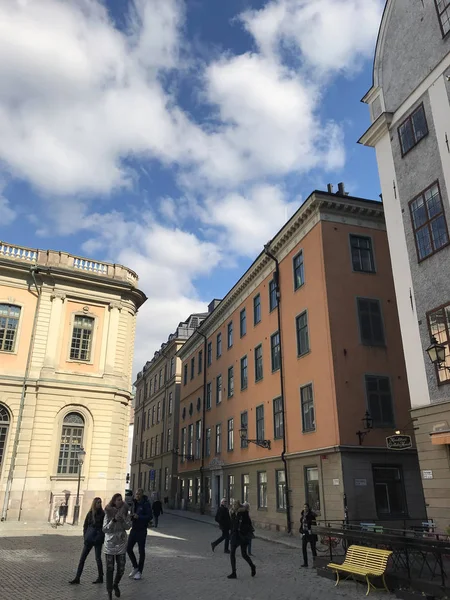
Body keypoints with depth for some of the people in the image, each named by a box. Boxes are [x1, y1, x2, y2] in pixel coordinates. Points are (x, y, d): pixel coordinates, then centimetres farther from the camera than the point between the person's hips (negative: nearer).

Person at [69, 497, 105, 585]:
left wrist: (101, 537, -10)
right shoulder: (90, 514, 5)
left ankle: (100, 577, 15)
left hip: (98, 540, -4)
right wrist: (85, 536, 2)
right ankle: (77, 578, 11)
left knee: (98, 558, 2)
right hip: (89, 539, 4)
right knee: (82, 558, 5)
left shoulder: (102, 514, -5)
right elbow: (85, 526, 12)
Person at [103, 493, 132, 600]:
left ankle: (116, 585, 33)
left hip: (121, 544, 2)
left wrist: (123, 516, -23)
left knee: (121, 569, 6)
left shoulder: (125, 513, -1)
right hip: (110, 544, -2)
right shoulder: (108, 513, -8)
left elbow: (128, 526, -8)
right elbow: (105, 529, -11)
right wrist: (114, 520, -23)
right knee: (110, 569, 2)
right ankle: (109, 591, 18)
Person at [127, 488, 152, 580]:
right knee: (128, 548, 7)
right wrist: (131, 516, -6)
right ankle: (135, 567, 26)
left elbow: (149, 517, -17)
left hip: (142, 530, -6)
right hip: (134, 529, 6)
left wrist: (139, 517, -27)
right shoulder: (134, 503, 7)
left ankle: (139, 572, 17)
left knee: (141, 551, 4)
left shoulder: (146, 504, -13)